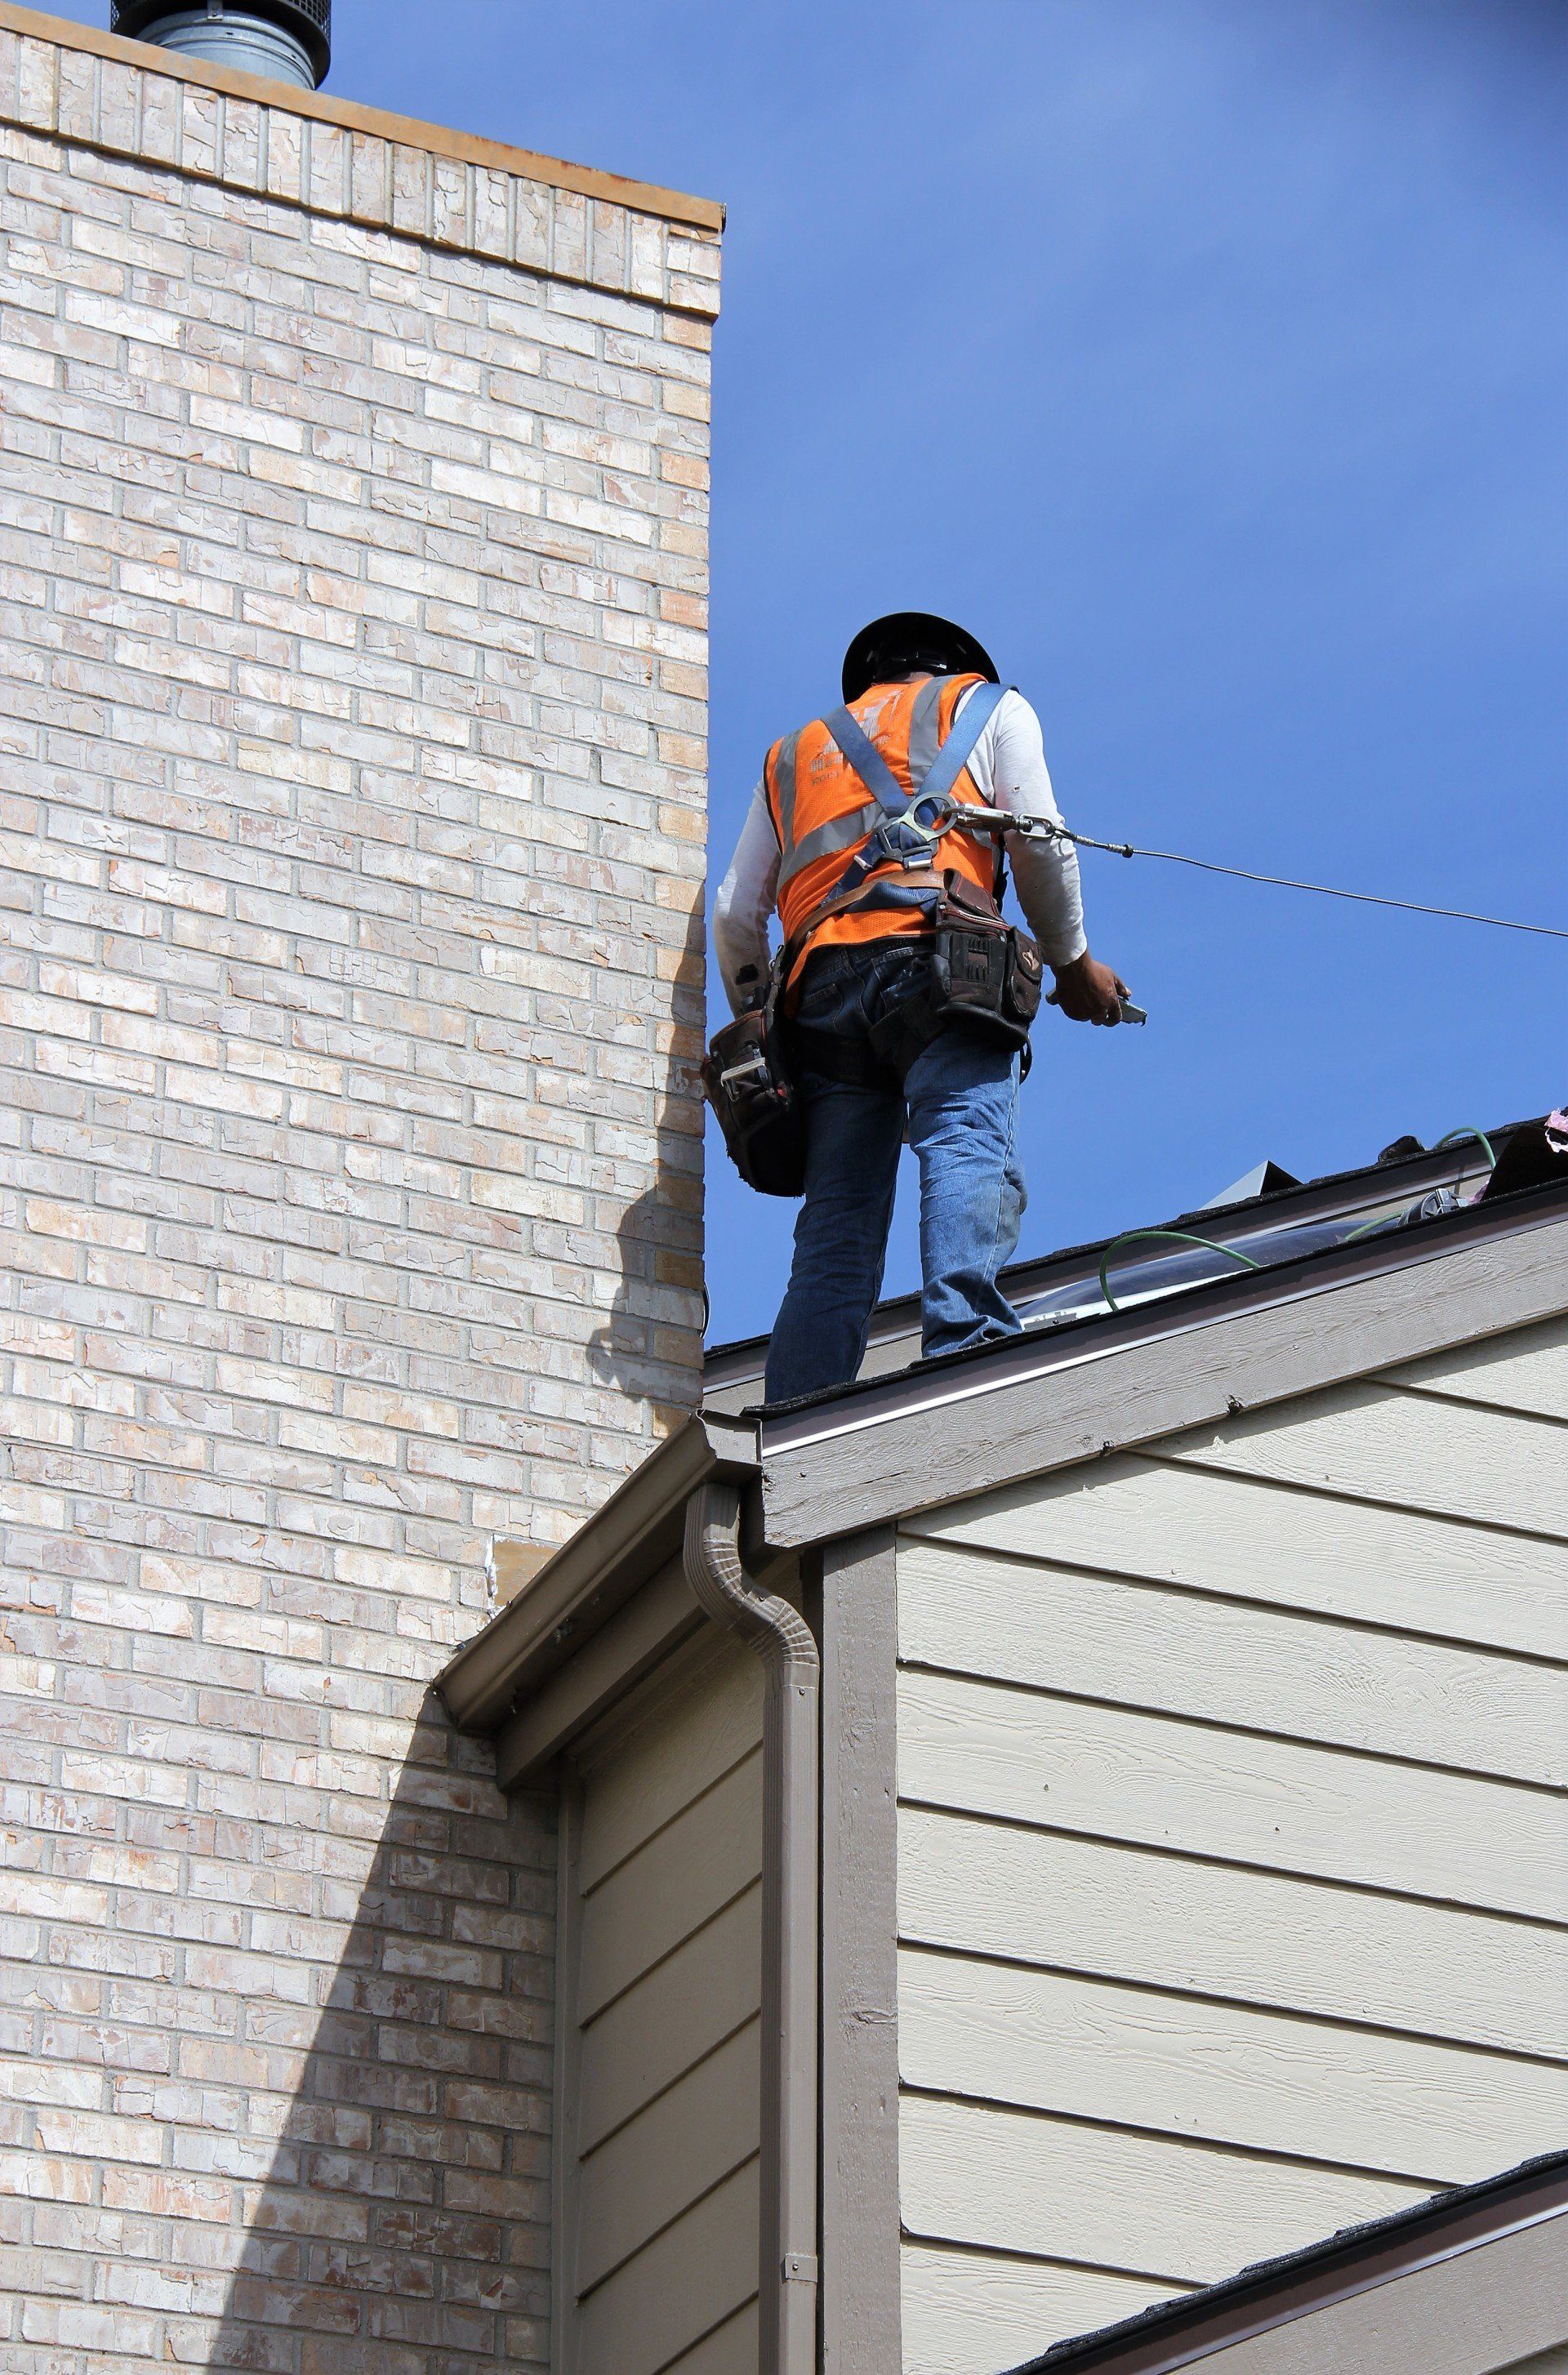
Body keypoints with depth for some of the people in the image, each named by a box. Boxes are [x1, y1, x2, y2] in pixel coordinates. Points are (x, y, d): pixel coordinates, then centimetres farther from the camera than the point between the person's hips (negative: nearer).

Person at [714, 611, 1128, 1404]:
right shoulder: (989, 705, 26)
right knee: (969, 1147, -23)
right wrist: (1072, 962, 21)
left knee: (838, 1219, -3)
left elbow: (735, 913, 28)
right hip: (932, 954, -4)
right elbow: (1038, 841, 12)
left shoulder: (794, 753, 37)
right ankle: (965, 1339, -49)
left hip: (821, 981, 4)